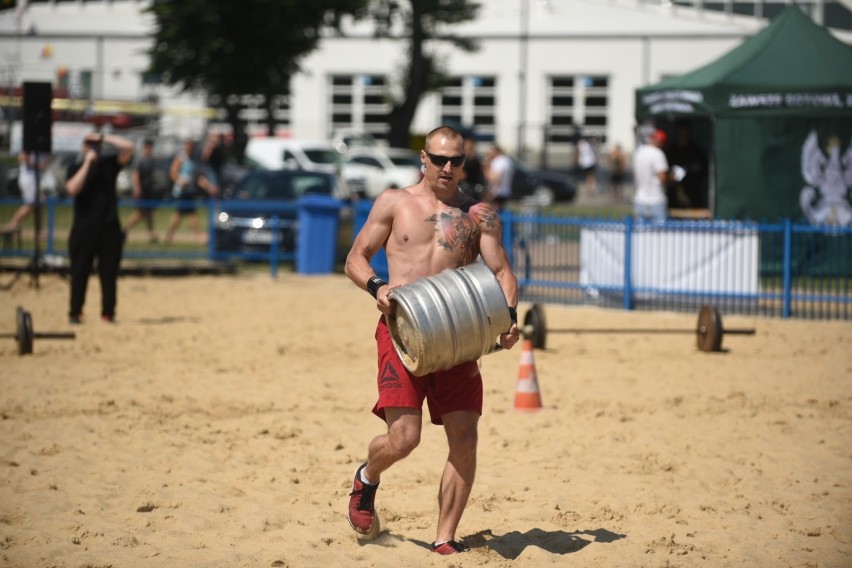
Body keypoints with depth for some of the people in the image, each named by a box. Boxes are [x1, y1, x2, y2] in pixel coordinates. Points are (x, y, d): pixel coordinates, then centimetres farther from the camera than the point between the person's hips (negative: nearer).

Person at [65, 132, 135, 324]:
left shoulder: (109, 163, 6)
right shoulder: (76, 169, 2)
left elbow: (128, 146, -6)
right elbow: (73, 189, -17)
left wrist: (103, 137, -7)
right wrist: (88, 163, -16)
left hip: (109, 227, 1)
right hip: (84, 228, -1)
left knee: (109, 272, 3)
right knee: (80, 272, 1)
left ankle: (108, 312, 9)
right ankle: (75, 312, 6)